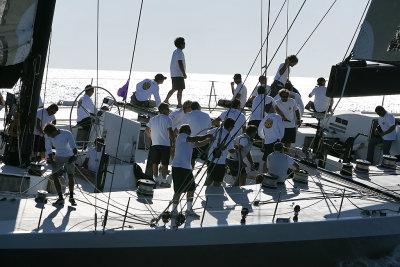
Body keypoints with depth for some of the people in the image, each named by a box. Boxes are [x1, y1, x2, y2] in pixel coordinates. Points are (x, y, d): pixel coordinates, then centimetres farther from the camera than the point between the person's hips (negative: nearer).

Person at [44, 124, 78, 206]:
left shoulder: (67, 134, -24)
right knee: (55, 176, -10)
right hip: (58, 157, 3)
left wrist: (75, 155, -41)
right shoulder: (48, 136, -14)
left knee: (70, 176, -11)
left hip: (69, 157, -3)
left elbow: (73, 146, -23)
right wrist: (51, 160, -8)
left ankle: (71, 197, 5)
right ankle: (60, 198, -3)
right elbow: (48, 149, 0)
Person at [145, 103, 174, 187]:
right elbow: (170, 131, -15)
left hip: (155, 144, 5)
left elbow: (147, 130, 13)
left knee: (155, 163, 11)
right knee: (164, 164, 1)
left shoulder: (153, 119, 11)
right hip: (165, 144, -5)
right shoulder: (167, 119, -6)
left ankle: (156, 179, 14)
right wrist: (173, 141, -3)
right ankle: (163, 181, 2)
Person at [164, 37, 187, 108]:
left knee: (174, 89, 19)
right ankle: (179, 104, -8)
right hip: (178, 74, -10)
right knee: (180, 89, -8)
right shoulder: (180, 52, -14)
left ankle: (166, 100, 22)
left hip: (174, 74, 10)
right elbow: (180, 64, -20)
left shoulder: (175, 52, 16)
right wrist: (184, 73, -19)